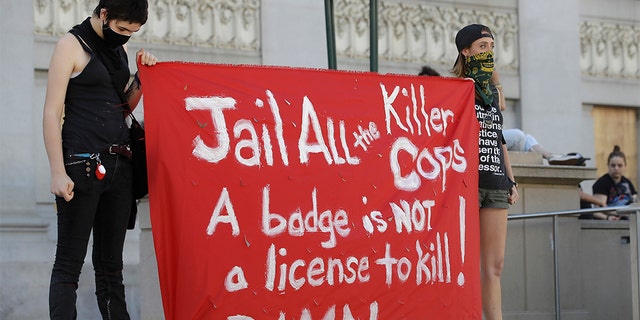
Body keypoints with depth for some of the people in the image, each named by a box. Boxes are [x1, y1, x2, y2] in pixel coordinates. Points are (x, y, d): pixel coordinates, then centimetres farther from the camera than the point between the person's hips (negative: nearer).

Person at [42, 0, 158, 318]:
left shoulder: (119, 47, 16)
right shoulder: (71, 45, -4)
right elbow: (51, 113, -9)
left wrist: (142, 78, 5)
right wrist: (58, 173, -17)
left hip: (118, 164, 7)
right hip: (82, 165, -7)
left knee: (111, 264, 8)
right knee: (69, 264, -8)